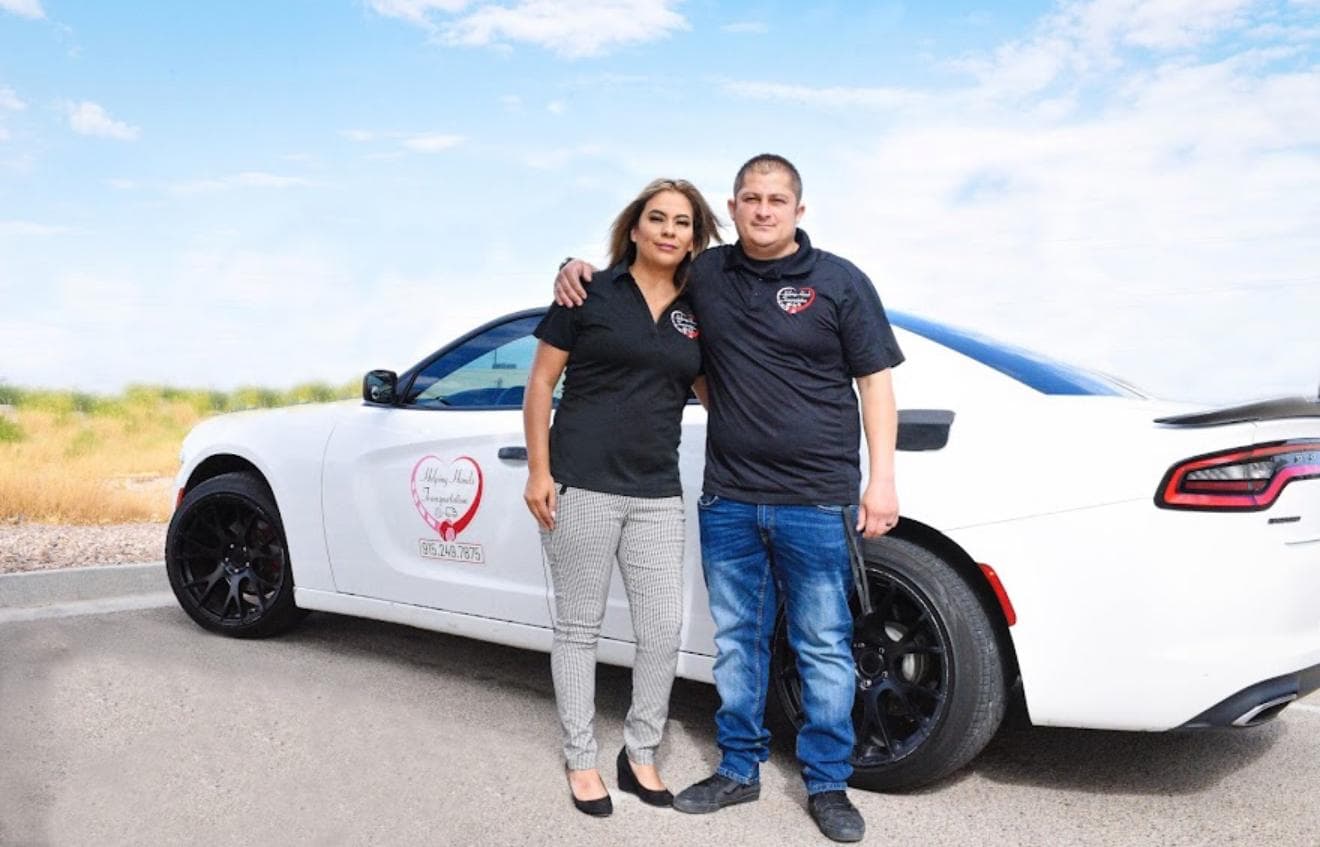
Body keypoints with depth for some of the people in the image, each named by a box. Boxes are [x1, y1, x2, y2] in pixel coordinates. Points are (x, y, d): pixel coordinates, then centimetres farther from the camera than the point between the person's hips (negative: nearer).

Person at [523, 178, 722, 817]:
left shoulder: (696, 312, 10)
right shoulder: (591, 292, -1)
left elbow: (713, 393, 19)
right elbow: (541, 381, 0)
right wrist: (538, 470, -6)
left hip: (656, 493, 4)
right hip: (580, 486, -4)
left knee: (663, 630, 5)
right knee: (578, 628, 6)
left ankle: (640, 754, 25)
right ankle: (580, 760, 22)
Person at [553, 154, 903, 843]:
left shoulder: (840, 282, 0)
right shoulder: (704, 275, 8)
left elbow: (875, 382, 0)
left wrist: (882, 479, -6)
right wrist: (579, 269, 5)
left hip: (816, 502, -3)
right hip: (728, 500, 3)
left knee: (823, 647, 5)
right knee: (735, 641, 13)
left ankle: (827, 785, 20)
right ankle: (738, 769, 29)